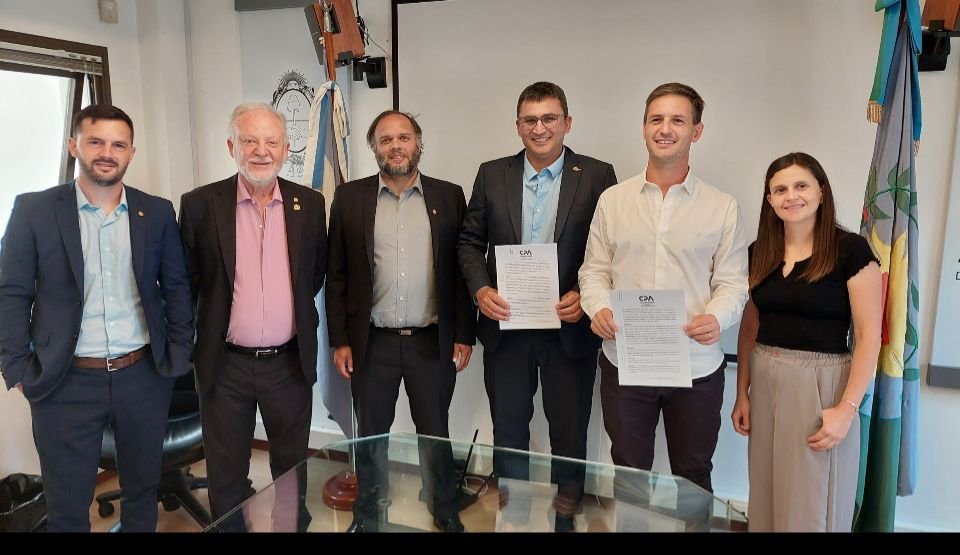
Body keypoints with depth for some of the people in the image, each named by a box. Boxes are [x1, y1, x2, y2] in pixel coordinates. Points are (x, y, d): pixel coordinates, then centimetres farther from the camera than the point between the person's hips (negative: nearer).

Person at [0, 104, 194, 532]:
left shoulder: (157, 212, 2)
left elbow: (176, 287, 6)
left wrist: (179, 353, 1)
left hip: (144, 376, 2)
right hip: (64, 383, -1)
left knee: (143, 490, 18)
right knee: (67, 505, 13)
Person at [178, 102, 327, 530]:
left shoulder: (309, 204, -1)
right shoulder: (200, 204, -6)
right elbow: (185, 280, 2)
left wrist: (298, 313, 9)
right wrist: (187, 344, 4)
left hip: (291, 362, 2)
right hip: (225, 365, -1)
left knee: (292, 466, 18)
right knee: (226, 473, 15)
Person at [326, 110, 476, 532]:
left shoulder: (449, 196, 2)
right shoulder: (350, 198, 2)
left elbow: (462, 269, 3)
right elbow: (336, 275, 2)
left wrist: (464, 335, -1)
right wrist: (340, 340, -1)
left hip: (433, 342, 0)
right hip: (372, 342, 0)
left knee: (435, 433, 13)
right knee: (371, 435, 13)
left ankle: (446, 513, 33)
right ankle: (368, 513, 34)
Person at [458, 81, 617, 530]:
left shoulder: (597, 176, -3)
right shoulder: (492, 174, 4)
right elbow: (470, 241, 6)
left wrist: (586, 295, -16)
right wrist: (480, 289, -9)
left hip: (570, 326, -2)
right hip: (506, 325, 2)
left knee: (569, 431, 13)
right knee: (508, 429, 17)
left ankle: (568, 514, 35)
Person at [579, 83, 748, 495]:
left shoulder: (722, 207, 0)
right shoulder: (612, 200, 4)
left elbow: (732, 282, -1)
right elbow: (594, 270, 5)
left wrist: (717, 317, -22)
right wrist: (598, 307, -15)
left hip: (697, 367, 0)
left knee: (692, 478, 17)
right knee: (628, 475, 16)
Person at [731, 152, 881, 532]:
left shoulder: (851, 250, -9)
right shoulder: (760, 252, 6)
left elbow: (869, 337, -11)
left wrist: (847, 408, -16)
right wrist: (742, 394, 9)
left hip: (821, 383, -5)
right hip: (765, 383, 5)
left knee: (812, 509, 7)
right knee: (767, 500, 16)